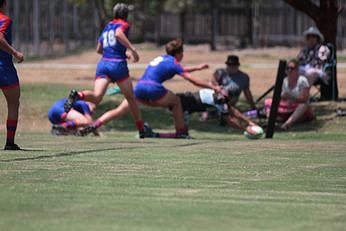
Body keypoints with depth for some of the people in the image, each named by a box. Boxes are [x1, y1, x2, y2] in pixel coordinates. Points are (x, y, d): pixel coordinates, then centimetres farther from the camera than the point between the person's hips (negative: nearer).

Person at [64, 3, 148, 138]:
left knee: (96, 97, -15)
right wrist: (132, 49, -21)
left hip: (103, 63, 4)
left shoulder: (107, 27, 24)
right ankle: (142, 130, 20)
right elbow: (118, 34, -19)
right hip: (118, 65, -4)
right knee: (131, 99, 12)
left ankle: (79, 95, -45)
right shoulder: (123, 25, 5)